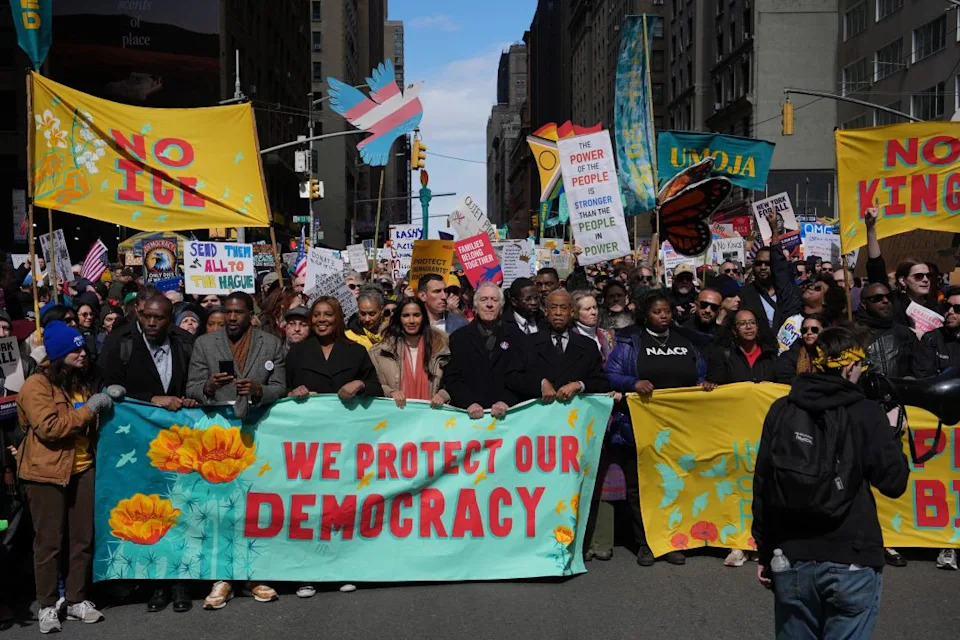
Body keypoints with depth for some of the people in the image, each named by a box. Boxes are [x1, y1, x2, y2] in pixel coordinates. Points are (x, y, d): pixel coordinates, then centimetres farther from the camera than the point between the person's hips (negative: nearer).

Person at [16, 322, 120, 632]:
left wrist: (107, 398, 10)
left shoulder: (84, 380, 12)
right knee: (49, 541, 2)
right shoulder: (36, 385, -11)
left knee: (83, 537, 8)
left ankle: (77, 601, 19)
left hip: (83, 468, 7)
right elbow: (48, 427, -23)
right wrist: (89, 409, -21)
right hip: (47, 471, -7)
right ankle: (48, 605, 14)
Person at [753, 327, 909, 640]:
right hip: (852, 564, -3)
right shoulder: (866, 413, -6)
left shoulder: (781, 411, 2)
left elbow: (762, 486, 3)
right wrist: (892, 433, 12)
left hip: (791, 560, 3)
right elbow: (894, 482, -5)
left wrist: (764, 552, 11)